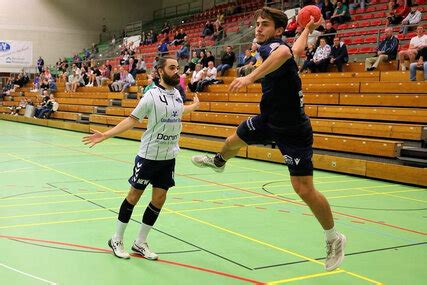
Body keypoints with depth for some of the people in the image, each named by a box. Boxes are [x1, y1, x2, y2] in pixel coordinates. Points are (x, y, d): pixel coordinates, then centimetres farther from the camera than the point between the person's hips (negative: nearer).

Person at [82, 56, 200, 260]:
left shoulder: (177, 93, 6)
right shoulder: (152, 95, -13)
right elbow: (132, 120, -8)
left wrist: (194, 106, 44)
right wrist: (105, 135, -14)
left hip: (169, 157, 6)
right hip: (149, 155, -6)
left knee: (159, 199, 6)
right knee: (134, 195, 3)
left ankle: (140, 243, 20)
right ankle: (116, 240, 19)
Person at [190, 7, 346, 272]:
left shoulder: (271, 45, -25)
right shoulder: (271, 47, 2)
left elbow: (285, 52, -53)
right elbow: (297, 49, 24)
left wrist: (251, 77, -57)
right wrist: (308, 29, 42)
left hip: (293, 130, -9)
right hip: (269, 119, 10)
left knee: (304, 189, -10)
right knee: (235, 140, 30)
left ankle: (334, 239, 9)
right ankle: (219, 161, 67)